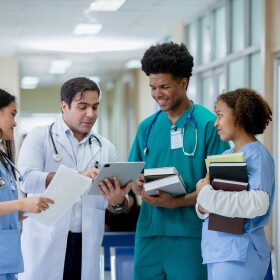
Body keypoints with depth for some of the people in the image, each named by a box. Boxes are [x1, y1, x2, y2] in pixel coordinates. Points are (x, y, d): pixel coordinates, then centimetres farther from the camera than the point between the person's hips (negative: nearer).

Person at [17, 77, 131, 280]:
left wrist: (118, 200, -18)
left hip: (86, 247, 3)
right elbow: (27, 179, -15)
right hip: (46, 246, -3)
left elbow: (120, 202, 6)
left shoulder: (106, 148, 10)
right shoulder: (40, 137, 1)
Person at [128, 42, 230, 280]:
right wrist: (138, 186, -8)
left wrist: (176, 202, -19)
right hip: (149, 231, 5)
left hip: (190, 233, -4)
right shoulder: (147, 127, 12)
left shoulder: (208, 124, -4)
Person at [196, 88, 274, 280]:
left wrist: (206, 193, -19)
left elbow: (258, 203, -26)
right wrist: (202, 206, -6)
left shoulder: (257, 155, -11)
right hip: (216, 250, 7)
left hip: (240, 253, -7)